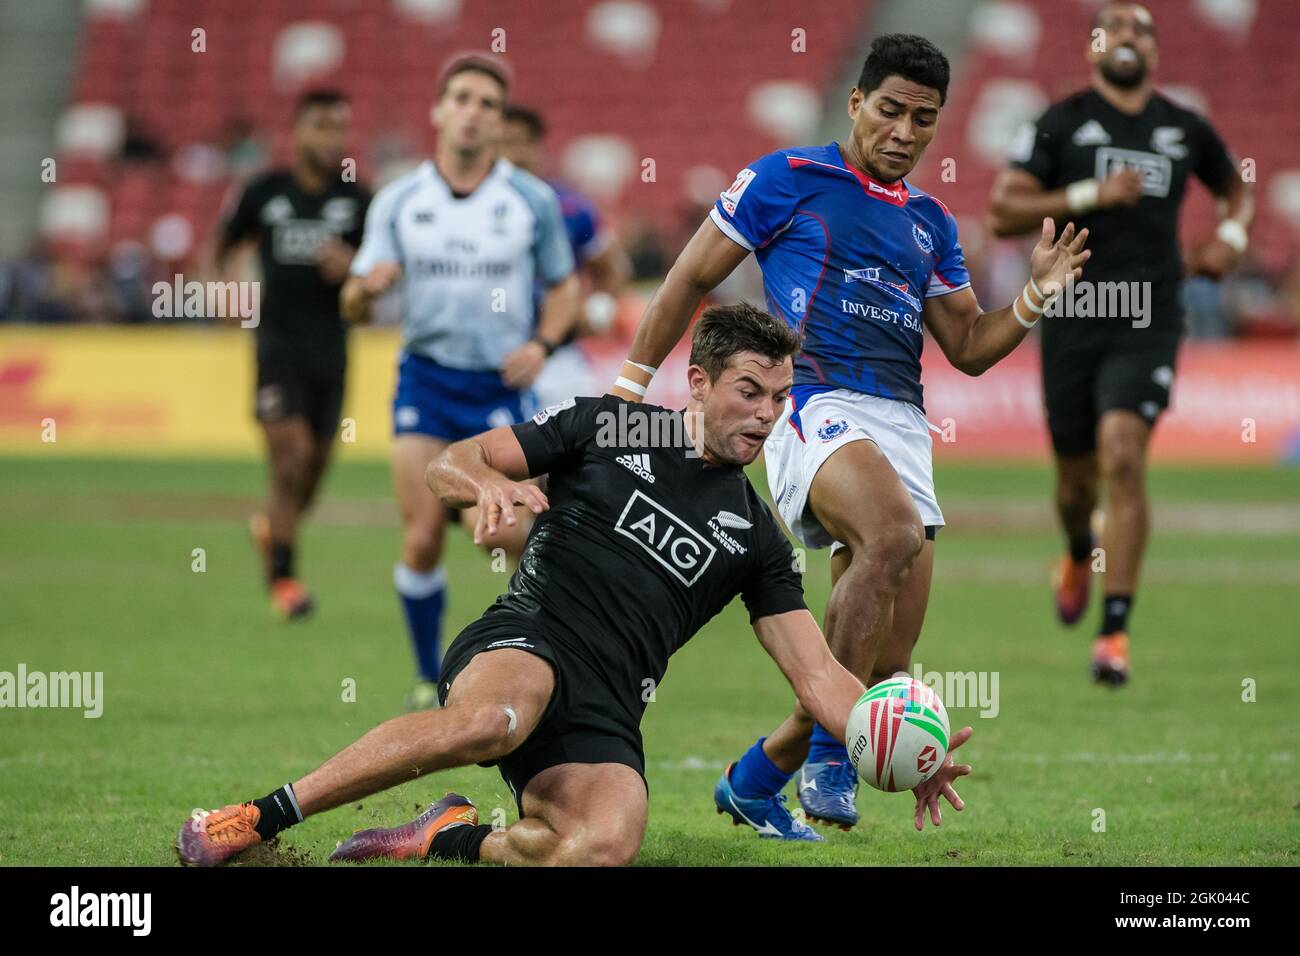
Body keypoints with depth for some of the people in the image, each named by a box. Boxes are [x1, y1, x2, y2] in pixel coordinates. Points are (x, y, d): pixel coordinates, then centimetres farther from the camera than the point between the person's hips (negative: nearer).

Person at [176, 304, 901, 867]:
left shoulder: (754, 535, 18)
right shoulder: (604, 426, 11)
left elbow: (820, 677, 14)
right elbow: (448, 465, 10)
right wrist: (490, 483, -14)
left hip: (607, 713, 2)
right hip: (524, 641, -2)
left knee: (605, 847, -33)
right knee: (490, 721, -42)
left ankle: (454, 838, -6)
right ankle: (259, 819, -30)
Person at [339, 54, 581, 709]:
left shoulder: (533, 201, -1)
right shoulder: (398, 202, 1)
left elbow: (564, 286, 10)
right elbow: (354, 308, 0)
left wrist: (542, 344, -10)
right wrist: (365, 287, -25)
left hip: (501, 385, -1)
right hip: (426, 378, 1)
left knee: (509, 536, -12)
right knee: (421, 539, -7)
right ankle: (429, 680, 9)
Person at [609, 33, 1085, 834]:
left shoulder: (932, 224, 20)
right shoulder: (787, 180, 4)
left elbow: (969, 348, 23)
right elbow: (692, 278, 8)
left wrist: (1037, 295, 5)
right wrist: (631, 387, 5)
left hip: (903, 428, 6)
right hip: (815, 404, -6)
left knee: (886, 665, -1)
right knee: (893, 532, -37)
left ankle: (755, 777, 19)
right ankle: (828, 749, -29)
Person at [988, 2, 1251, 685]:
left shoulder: (1186, 130, 10)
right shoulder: (1060, 124, 1)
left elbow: (1234, 185, 31)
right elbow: (1002, 214, -6)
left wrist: (1232, 236, 10)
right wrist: (1090, 196, -16)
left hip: (1148, 326, 0)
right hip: (1072, 325, 0)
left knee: (1123, 459, -18)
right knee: (1077, 476, 10)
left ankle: (1115, 631, -17)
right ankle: (1079, 556, 48)